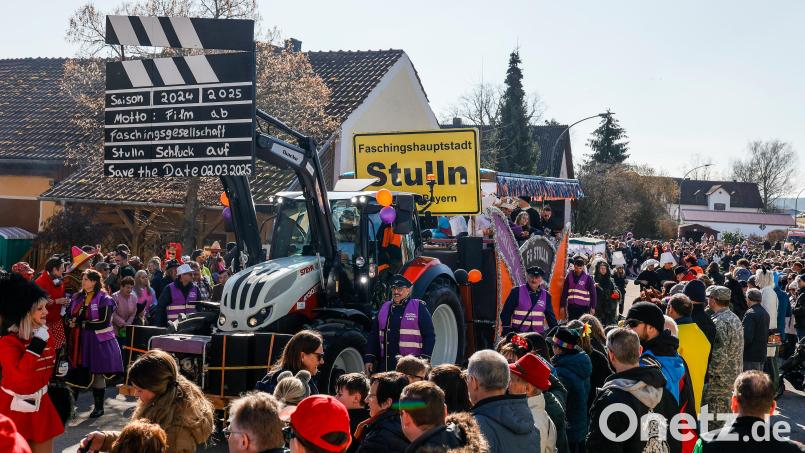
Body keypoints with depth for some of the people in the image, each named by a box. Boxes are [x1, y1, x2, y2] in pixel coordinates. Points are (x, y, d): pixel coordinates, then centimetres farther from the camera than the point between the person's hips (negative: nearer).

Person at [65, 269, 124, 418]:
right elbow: (70, 316, 17)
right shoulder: (78, 298, 11)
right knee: (75, 373, 4)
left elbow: (104, 322, -16)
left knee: (97, 374, 4)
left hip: (98, 342, -5)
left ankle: (99, 407, 16)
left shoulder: (104, 299, -8)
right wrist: (72, 322, -7)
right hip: (79, 342, 5)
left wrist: (81, 324, -15)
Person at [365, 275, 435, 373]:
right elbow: (374, 335, 17)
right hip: (386, 365, 4)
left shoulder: (419, 308, 3)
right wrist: (369, 359, 9)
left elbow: (429, 336, 0)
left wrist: (424, 360, -8)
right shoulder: (384, 308, 16)